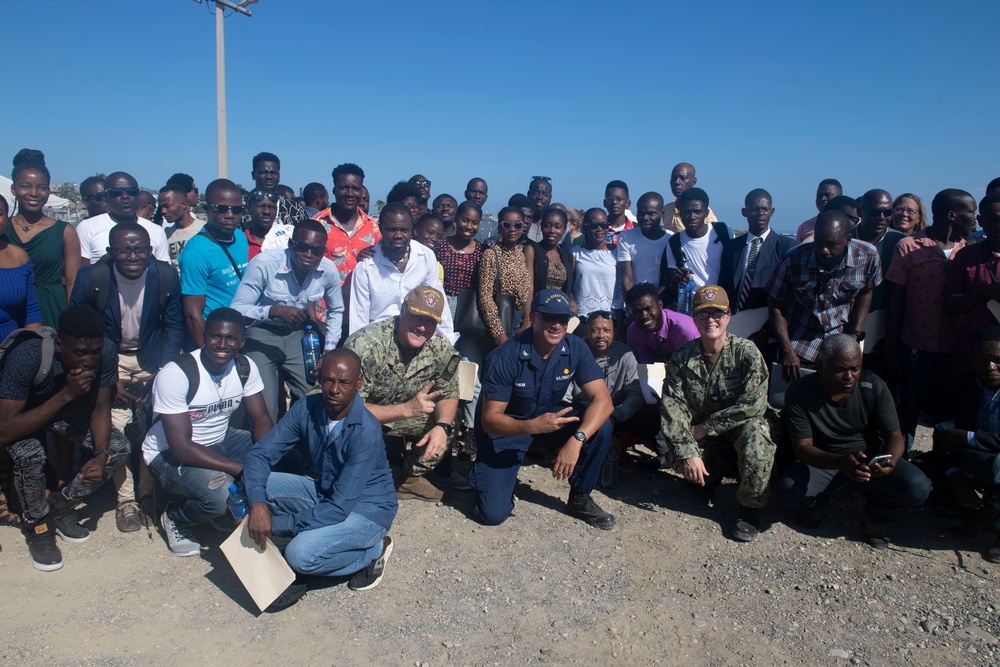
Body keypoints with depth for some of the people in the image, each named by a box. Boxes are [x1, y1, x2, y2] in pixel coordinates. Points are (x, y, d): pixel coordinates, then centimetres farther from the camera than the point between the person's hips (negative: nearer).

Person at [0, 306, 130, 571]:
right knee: (29, 454, -33)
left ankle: (61, 506, 8)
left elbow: (101, 407, -14)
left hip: (73, 415, 4)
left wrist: (101, 454, -29)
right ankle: (37, 524, -4)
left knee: (120, 448, -16)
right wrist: (66, 394, -45)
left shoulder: (106, 352, -28)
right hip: (23, 418, -3)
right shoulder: (26, 358, -38)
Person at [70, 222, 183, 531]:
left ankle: (150, 491, 6)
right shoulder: (90, 278, -14)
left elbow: (174, 328, -1)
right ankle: (125, 498, 3)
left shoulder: (167, 276, -12)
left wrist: (161, 372, -12)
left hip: (151, 356, 1)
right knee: (116, 427, -14)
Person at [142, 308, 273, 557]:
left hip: (220, 441, 6)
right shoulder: (175, 374, -25)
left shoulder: (245, 367, -8)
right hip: (169, 455, -6)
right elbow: (181, 447, -28)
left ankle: (228, 511, 9)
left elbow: (262, 420, -6)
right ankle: (175, 519, 3)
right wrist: (242, 468, -32)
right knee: (221, 494, -33)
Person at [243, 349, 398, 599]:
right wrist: (257, 503, -29)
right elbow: (259, 454, -10)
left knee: (300, 555, -27)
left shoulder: (366, 431, -29)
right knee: (258, 485, -14)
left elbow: (340, 507, -29)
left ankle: (373, 550, -2)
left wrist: (279, 525, -24)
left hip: (367, 509, -6)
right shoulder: (306, 410, -11)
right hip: (324, 492, 6)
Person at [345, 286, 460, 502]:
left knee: (447, 422, -9)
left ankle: (410, 478, 13)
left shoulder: (441, 348, -16)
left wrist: (442, 426, -25)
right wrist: (406, 409, -39)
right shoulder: (364, 345, -31)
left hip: (399, 417, 5)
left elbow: (448, 395, -3)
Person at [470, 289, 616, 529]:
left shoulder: (576, 349, -16)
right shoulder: (505, 356, -27)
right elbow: (489, 419, -25)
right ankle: (484, 468, 19)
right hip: (507, 426, -4)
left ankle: (580, 498, 0)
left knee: (600, 428, -24)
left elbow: (602, 400, -22)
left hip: (550, 416, 4)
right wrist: (533, 426, -44)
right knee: (493, 513, -15)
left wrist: (577, 439, -40)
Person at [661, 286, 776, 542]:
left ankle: (751, 506, -13)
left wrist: (706, 427, -22)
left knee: (755, 432, -34)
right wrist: (688, 452, -27)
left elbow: (752, 405, -25)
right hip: (701, 434, 3)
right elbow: (672, 407, -15)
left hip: (741, 427, -3)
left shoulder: (746, 352, -17)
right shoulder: (682, 357, -9)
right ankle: (712, 474, 16)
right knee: (681, 458, -23)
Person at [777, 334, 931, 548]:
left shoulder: (874, 386, -11)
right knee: (789, 488, -31)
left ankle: (875, 517, 9)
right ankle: (817, 503, 9)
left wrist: (890, 462, -34)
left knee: (918, 486, -25)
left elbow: (894, 436, -9)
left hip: (870, 461, 2)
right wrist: (841, 462, -41)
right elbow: (802, 447, -21)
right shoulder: (799, 393, -17)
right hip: (823, 463, -1)